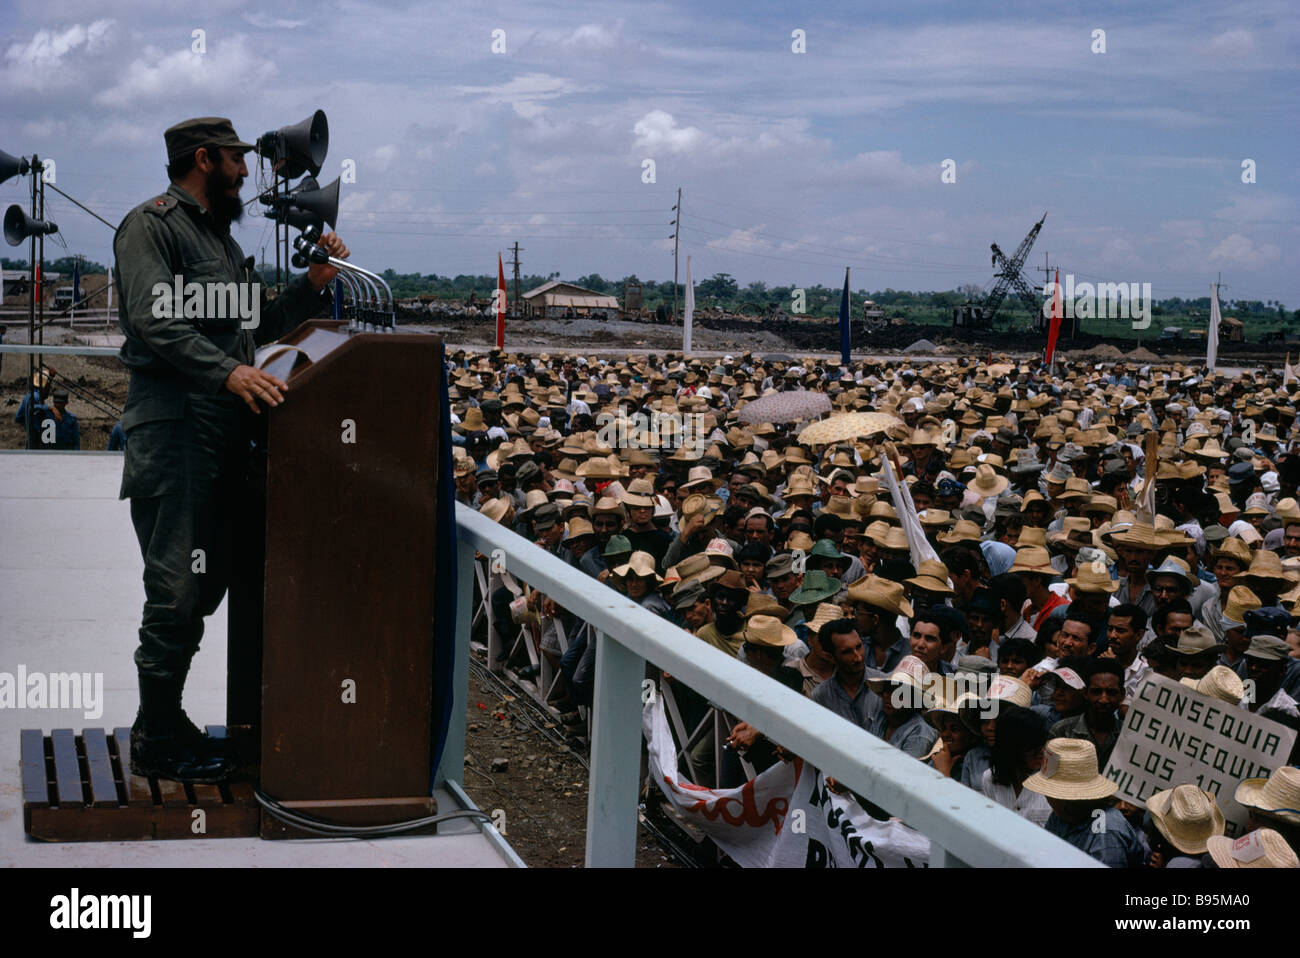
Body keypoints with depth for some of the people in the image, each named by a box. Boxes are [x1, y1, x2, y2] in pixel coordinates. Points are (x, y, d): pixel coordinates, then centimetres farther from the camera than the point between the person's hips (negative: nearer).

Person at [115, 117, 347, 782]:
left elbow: (256, 326, 24)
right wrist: (228, 371, -28)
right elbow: (154, 321, -17)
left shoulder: (222, 239, 25)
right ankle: (159, 743, 1)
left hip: (224, 430, 9)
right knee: (176, 588, -8)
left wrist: (314, 284, 12)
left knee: (208, 583, 11)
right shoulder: (152, 224, -4)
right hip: (172, 429, -9)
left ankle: (162, 722, 22)